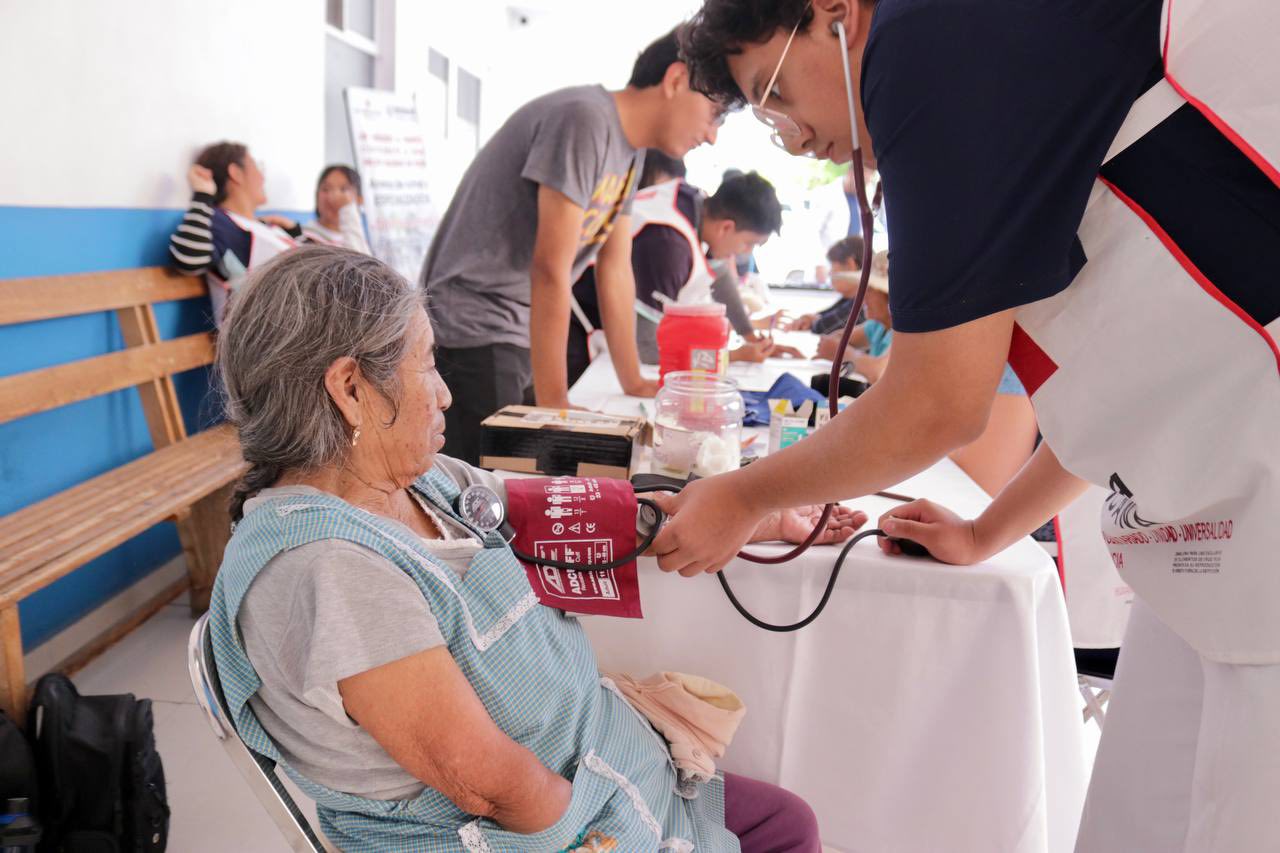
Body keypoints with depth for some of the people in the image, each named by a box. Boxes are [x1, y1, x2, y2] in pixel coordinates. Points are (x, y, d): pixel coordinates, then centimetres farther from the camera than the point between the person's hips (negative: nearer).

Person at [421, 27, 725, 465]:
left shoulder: (632, 146, 9)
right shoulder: (585, 120, -19)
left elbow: (615, 269, 11)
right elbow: (550, 270, -23)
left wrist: (635, 383, 10)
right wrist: (555, 404, -22)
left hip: (524, 338, 9)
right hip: (474, 333, -9)